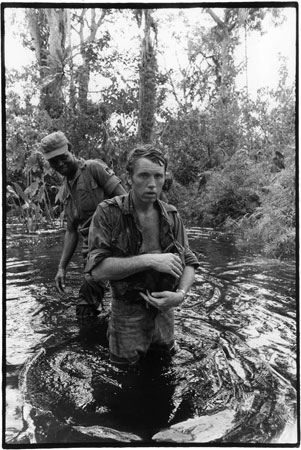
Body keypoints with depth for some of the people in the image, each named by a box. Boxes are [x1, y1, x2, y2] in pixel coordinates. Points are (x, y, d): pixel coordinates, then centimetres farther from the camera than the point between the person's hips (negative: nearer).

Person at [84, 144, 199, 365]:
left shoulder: (171, 216, -2)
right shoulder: (108, 212, -16)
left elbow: (188, 262, 1)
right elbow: (98, 269, -24)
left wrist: (180, 294, -18)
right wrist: (149, 260, -29)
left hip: (164, 309, 5)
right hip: (128, 312, -4)